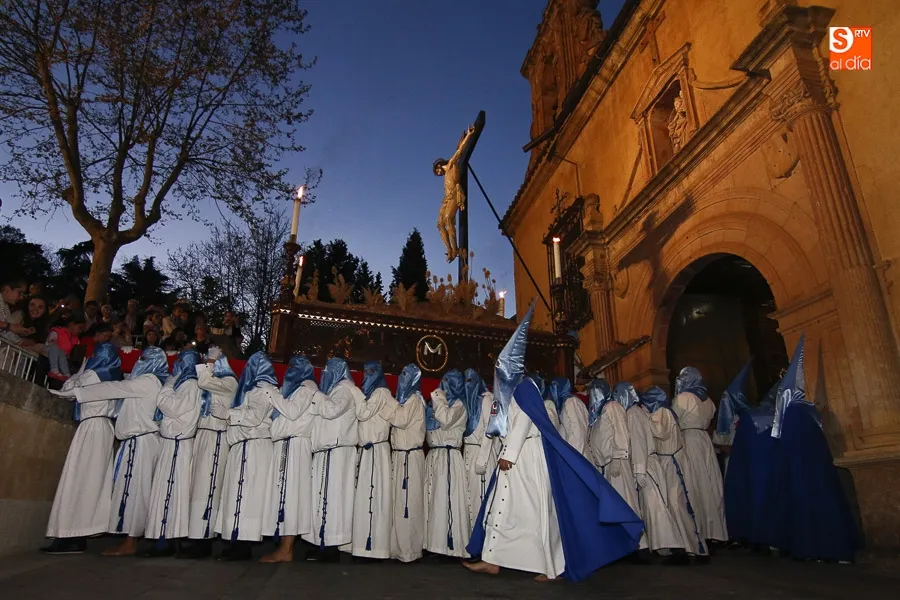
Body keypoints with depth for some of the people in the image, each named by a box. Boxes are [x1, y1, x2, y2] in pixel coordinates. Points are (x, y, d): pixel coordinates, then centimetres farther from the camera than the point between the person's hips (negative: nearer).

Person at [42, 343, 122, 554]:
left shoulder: (92, 375, -4)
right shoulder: (114, 379, 16)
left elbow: (67, 390, 7)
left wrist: (82, 369, 18)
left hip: (92, 427, -8)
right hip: (106, 428, 8)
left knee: (78, 478, -8)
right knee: (94, 480, 6)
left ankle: (71, 536, -9)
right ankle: (80, 535, 8)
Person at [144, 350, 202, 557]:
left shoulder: (190, 385, -10)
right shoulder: (182, 384, 18)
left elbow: (171, 406, -18)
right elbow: (165, 405, 18)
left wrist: (170, 381, -7)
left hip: (177, 444, -9)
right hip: (170, 441, 9)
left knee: (169, 489, -8)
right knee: (166, 489, 10)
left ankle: (165, 540, -3)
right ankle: (167, 539, 15)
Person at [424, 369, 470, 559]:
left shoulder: (458, 404, -2)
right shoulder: (438, 403, 20)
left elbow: (446, 420, -20)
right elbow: (430, 427, 20)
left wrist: (438, 399, -9)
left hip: (448, 456, -8)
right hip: (433, 455, 8)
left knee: (446, 499, -8)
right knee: (433, 498, 6)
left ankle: (451, 543, -3)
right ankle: (435, 541, 12)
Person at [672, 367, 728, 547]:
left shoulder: (683, 398, -8)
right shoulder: (707, 400, 12)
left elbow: (674, 422, -7)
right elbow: (707, 422, 16)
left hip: (688, 442, -7)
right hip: (705, 442, 7)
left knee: (693, 486, -4)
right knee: (707, 484, 9)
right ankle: (711, 530, 14)